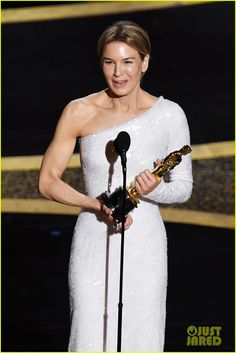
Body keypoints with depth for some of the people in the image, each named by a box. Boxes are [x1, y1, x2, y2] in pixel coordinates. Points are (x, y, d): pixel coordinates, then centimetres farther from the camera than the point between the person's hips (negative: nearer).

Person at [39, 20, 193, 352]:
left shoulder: (169, 114, -5)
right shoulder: (80, 112, -5)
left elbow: (183, 186, 4)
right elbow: (48, 181, -1)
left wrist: (154, 190, -19)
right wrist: (98, 205, -17)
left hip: (145, 246, 1)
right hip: (94, 246, 0)